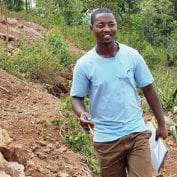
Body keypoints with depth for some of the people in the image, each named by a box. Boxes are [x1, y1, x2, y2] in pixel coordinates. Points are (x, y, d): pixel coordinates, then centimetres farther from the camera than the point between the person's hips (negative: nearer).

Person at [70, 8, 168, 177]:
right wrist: (82, 115, -23)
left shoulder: (132, 55, -4)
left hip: (137, 132, 1)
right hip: (106, 138, 0)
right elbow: (77, 98, -1)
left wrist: (161, 124, 6)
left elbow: (148, 89, 4)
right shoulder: (84, 64, -7)